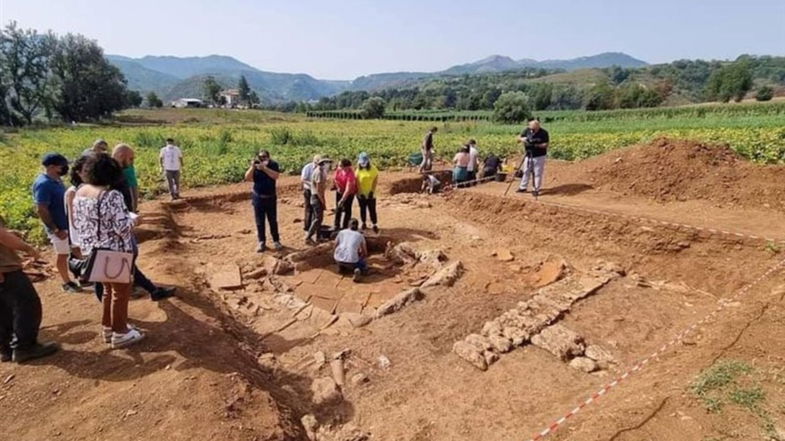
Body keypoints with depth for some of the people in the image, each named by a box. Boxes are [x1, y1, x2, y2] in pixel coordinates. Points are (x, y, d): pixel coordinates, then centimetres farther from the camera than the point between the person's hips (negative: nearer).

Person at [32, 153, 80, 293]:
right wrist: (56, 230, -21)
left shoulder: (56, 180, 5)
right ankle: (66, 283, 20)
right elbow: (41, 210, -24)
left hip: (69, 224, 8)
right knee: (63, 255, 6)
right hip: (59, 227, -8)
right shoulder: (43, 184, -22)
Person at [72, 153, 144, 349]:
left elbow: (76, 222, 11)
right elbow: (123, 227, -24)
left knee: (108, 289, 23)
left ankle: (108, 327, 34)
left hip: (92, 251, 8)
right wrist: (133, 220, -4)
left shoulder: (80, 193, 2)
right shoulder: (112, 196, -24)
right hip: (114, 252, -8)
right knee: (121, 290, 8)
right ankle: (120, 333, 19)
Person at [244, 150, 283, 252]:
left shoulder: (273, 165, -4)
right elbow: (247, 178, -11)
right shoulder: (255, 166, 0)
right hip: (258, 198, 1)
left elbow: (275, 176, -22)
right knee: (259, 222, 5)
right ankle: (261, 242, 13)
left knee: (273, 221, 6)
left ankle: (276, 241, 17)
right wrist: (252, 167, -23)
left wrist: (264, 168, -28)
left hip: (271, 198, -1)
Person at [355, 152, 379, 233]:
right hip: (361, 194, 2)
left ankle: (375, 225, 5)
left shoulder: (373, 169, -7)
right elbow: (357, 182, -5)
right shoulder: (358, 170, -5)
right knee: (363, 209, 12)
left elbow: (375, 180, -5)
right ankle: (364, 223, 26)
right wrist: (360, 192, -12)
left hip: (371, 194, -1)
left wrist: (372, 191, -11)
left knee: (372, 209, -2)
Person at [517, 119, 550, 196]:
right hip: (528, 155, 4)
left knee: (538, 173, 1)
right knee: (526, 171, 12)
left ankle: (536, 190, 10)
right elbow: (518, 138, 0)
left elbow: (546, 144, -13)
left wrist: (537, 145, -29)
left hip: (539, 156, -4)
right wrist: (522, 139, -23)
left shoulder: (544, 133, -13)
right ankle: (523, 187, 24)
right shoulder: (527, 130, -4)